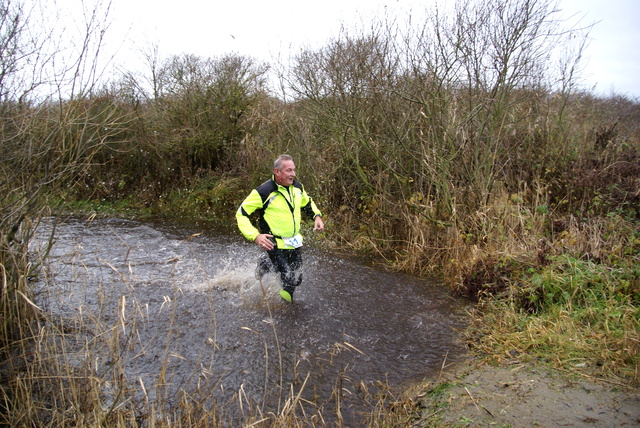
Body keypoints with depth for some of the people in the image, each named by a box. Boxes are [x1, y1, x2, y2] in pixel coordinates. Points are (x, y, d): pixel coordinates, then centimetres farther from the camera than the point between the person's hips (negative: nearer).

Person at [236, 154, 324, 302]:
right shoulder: (263, 192, -17)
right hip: (276, 245, -6)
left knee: (297, 279, 15)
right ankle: (264, 263, 21)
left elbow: (308, 203, 23)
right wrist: (255, 236, -24)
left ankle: (266, 263, 39)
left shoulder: (297, 187, 3)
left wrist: (317, 216, 4)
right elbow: (241, 214, -13)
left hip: (295, 244, 6)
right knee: (289, 281, -7)